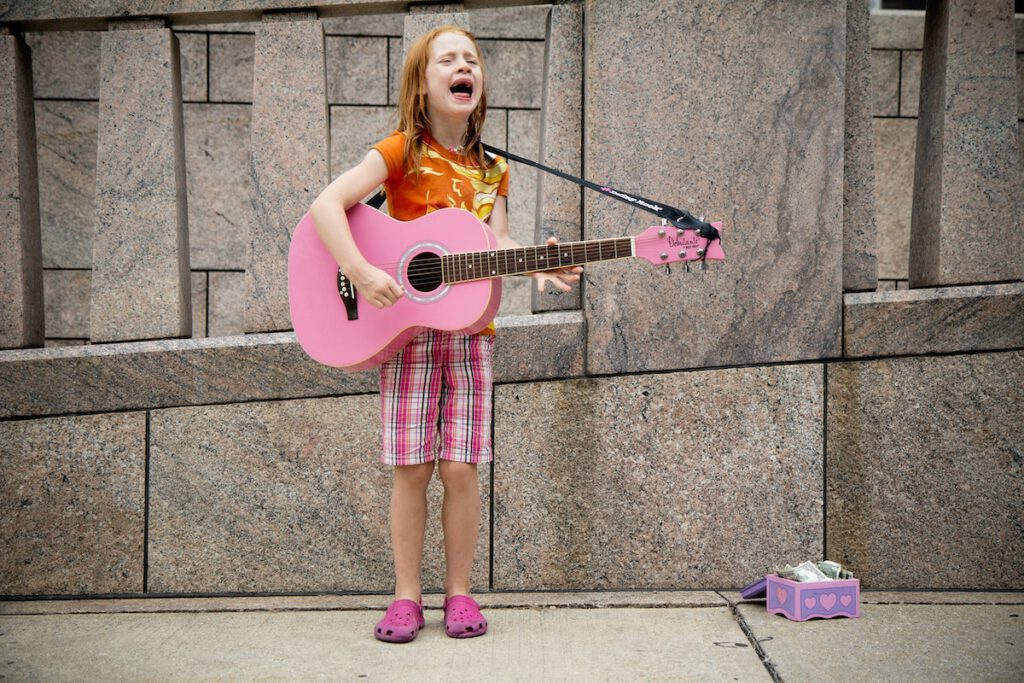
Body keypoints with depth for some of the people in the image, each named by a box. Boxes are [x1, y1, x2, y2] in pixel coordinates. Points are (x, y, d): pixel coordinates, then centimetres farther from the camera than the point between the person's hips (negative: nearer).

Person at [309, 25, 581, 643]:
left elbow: (498, 244, 4)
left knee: (460, 469, 1)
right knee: (412, 469, -1)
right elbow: (327, 205, -13)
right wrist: (362, 274, -24)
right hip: (407, 328, -3)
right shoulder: (402, 152, -3)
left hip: (469, 330, 3)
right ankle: (407, 596, 11)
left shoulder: (491, 170, 11)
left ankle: (460, 593, 13)